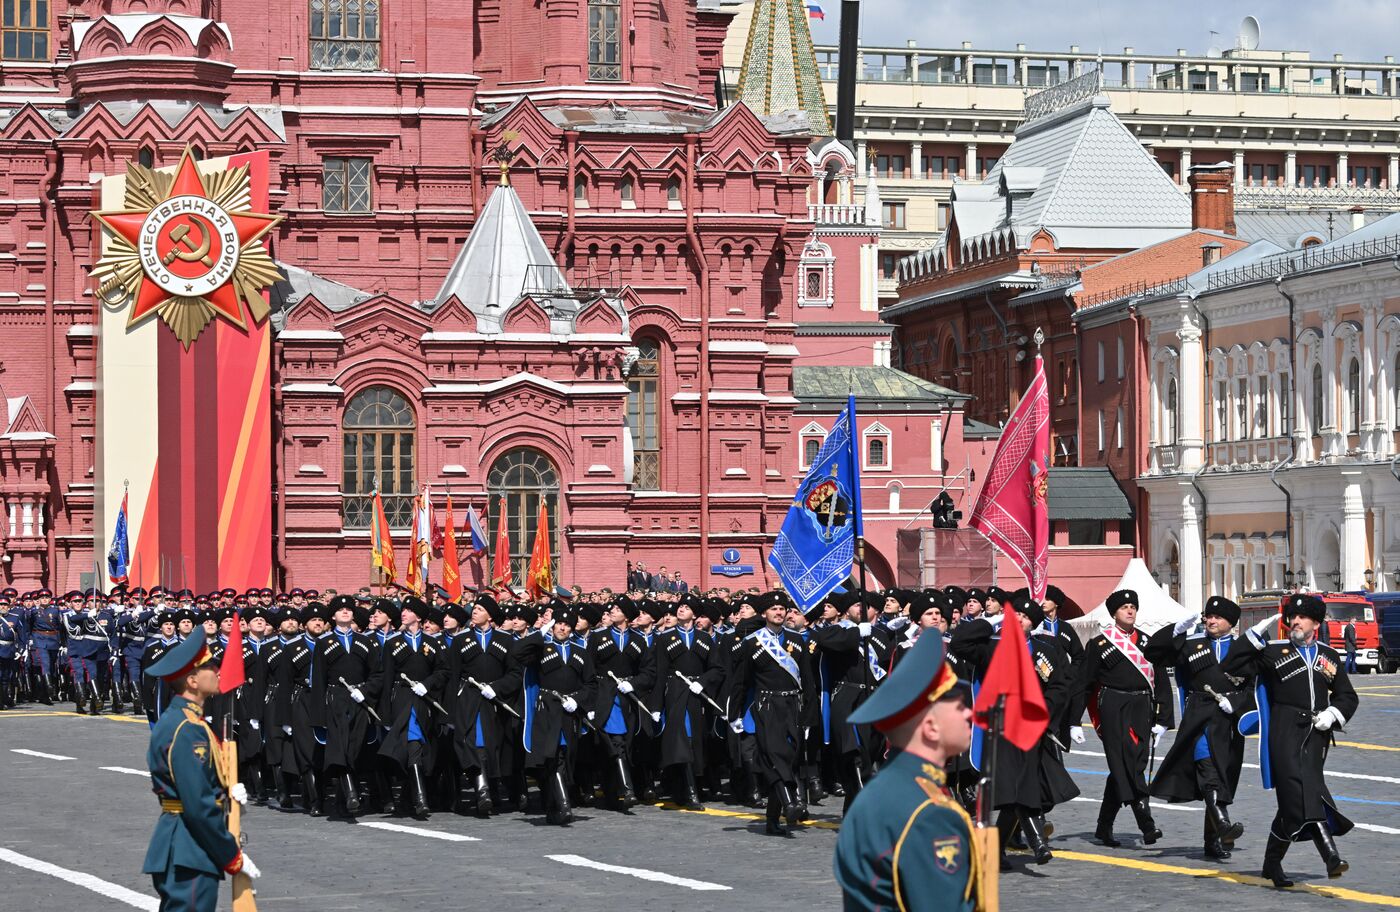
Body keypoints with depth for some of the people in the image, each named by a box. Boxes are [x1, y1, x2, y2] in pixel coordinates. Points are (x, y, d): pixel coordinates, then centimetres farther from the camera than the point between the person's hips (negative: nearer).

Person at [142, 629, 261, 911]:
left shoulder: (177, 719, 14)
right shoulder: (187, 730, -19)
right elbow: (199, 807, -22)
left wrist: (227, 792, 8)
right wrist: (234, 858, -15)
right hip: (189, 857, -11)